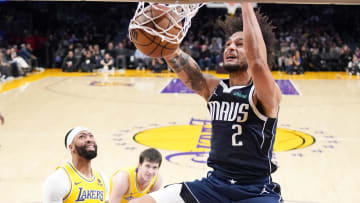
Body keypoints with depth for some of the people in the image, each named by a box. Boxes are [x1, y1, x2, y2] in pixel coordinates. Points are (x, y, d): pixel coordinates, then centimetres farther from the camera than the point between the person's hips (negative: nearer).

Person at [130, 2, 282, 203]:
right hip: (214, 184, 5)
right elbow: (178, 61, -10)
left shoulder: (267, 94, -11)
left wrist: (246, 5, -28)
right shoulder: (213, 88, 5)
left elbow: (257, 63, -33)